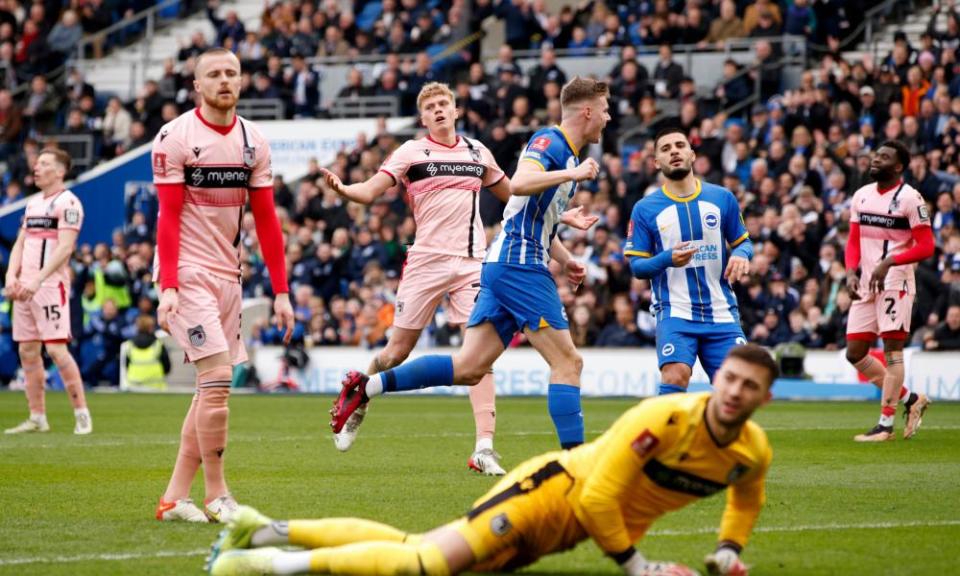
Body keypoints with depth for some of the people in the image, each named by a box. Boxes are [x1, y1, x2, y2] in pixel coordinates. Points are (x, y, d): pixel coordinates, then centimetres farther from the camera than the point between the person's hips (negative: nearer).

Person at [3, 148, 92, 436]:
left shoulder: (68, 203, -7)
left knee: (56, 348, -14)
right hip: (24, 288, 8)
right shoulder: (33, 203, 19)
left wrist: (37, 280, -22)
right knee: (27, 351, 7)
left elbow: (65, 248, -16)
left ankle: (82, 414, -8)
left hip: (51, 285, -8)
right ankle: (37, 418, 12)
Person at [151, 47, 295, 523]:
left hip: (228, 275, 7)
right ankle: (216, 496, -5)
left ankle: (175, 498, 11)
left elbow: (266, 221, 9)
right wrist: (168, 287, -19)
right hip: (187, 270, -6)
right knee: (217, 377, -14)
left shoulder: (253, 141, 7)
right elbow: (168, 218, -11)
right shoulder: (175, 138, -9)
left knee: (211, 388, 6)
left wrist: (280, 291, 5)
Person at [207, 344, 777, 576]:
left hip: (574, 529, 6)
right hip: (558, 489, -6)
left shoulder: (754, 451, -2)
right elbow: (597, 499, -26)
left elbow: (747, 497, 25)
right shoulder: (663, 418, -26)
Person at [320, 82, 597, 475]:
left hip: (472, 262, 2)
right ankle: (356, 405, 32)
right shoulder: (411, 152, 2)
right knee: (398, 351, 3)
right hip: (427, 261, -2)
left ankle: (484, 448, -13)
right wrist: (341, 188, -27)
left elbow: (512, 194, 27)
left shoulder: (477, 152, 13)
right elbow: (370, 191, -7)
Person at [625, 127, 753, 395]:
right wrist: (668, 259, -18)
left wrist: (741, 254, -11)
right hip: (675, 312, -2)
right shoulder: (645, 209, 1)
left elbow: (743, 241, 14)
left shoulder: (722, 198, 5)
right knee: (676, 376, -24)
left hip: (721, 313, 2)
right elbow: (636, 265, 2)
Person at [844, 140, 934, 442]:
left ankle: (885, 424, -3)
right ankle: (910, 399, 21)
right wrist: (851, 272, -2)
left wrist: (889, 262, -22)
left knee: (892, 350, -6)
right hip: (866, 283, 8)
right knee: (855, 353, 7)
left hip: (896, 282, -8)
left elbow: (926, 247, -12)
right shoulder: (861, 196, 12)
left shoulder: (910, 198, -9)